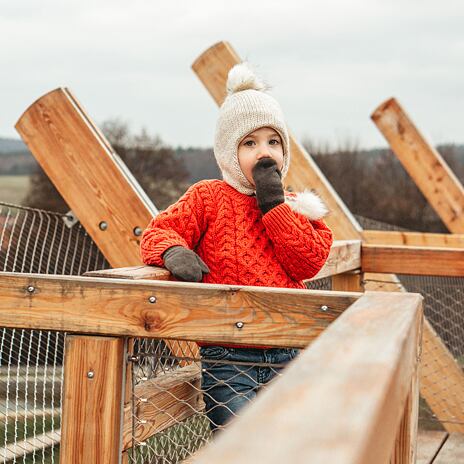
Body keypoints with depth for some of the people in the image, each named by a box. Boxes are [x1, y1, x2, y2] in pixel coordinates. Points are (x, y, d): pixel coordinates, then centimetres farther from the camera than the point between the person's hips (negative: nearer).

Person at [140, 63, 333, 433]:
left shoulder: (296, 208, 11)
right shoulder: (208, 198, 1)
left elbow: (308, 262, -5)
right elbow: (157, 232, -6)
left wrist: (273, 203, -10)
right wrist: (173, 251, -29)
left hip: (287, 359, 4)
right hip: (228, 360, -3)